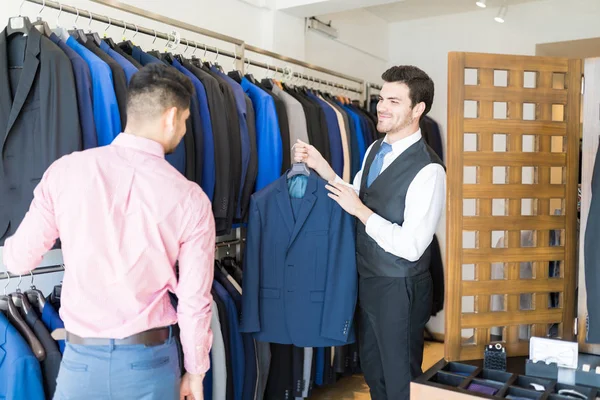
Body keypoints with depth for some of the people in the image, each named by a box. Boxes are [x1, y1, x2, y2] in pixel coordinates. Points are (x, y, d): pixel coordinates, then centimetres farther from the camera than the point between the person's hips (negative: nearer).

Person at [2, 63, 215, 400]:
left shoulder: (65, 171, -11)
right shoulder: (190, 200, -13)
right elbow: (194, 303, -9)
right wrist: (195, 372, 6)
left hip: (82, 358, 1)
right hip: (150, 360, 0)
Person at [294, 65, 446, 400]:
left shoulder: (428, 169, -24)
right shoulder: (375, 150, 4)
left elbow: (411, 247, -26)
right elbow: (357, 200, 11)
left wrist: (361, 210, -22)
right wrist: (322, 167, 0)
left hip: (400, 289, -8)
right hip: (368, 280, 8)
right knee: (373, 372, 25)